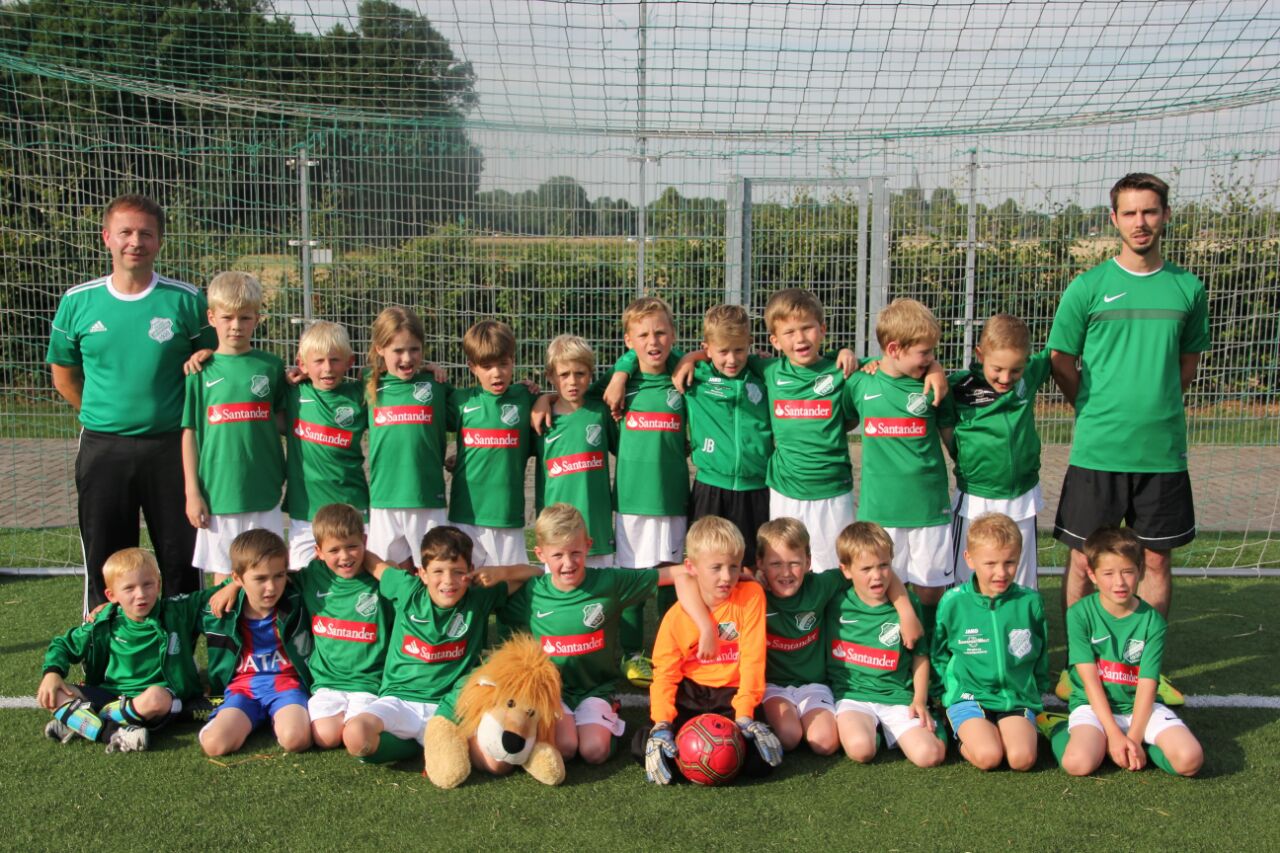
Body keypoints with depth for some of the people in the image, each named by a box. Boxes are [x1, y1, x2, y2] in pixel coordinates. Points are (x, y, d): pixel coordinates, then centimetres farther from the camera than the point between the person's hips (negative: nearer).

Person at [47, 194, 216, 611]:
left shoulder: (186, 301, -3)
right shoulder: (78, 302, 2)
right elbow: (64, 375, 14)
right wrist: (102, 417, 8)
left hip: (171, 447, -1)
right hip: (103, 448, 1)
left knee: (181, 559, 4)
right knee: (104, 562, 9)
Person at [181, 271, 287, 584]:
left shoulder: (271, 366, 4)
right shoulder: (201, 370, 0)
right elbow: (189, 432, 1)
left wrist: (295, 387, -7)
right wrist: (192, 491, -1)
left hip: (264, 491, 1)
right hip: (217, 492, -1)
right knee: (223, 575, 9)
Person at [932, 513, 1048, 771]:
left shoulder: (1030, 602, 1)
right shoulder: (953, 602, -4)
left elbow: (1041, 654, 16)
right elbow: (939, 655, 10)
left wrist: (1035, 692, 13)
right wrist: (954, 685, 3)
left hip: (1018, 697, 2)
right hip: (968, 696, -1)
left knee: (1022, 758, -23)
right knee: (988, 757, -25)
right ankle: (968, 738, 6)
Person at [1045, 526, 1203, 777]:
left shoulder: (1152, 621, -4)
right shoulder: (1080, 614, -8)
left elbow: (1147, 685, -8)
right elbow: (1090, 680, -11)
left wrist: (1133, 738, -18)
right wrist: (1114, 733, -19)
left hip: (1138, 706, 2)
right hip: (1093, 705, -2)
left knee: (1189, 760, -21)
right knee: (1078, 762, -30)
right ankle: (1062, 733, 1)